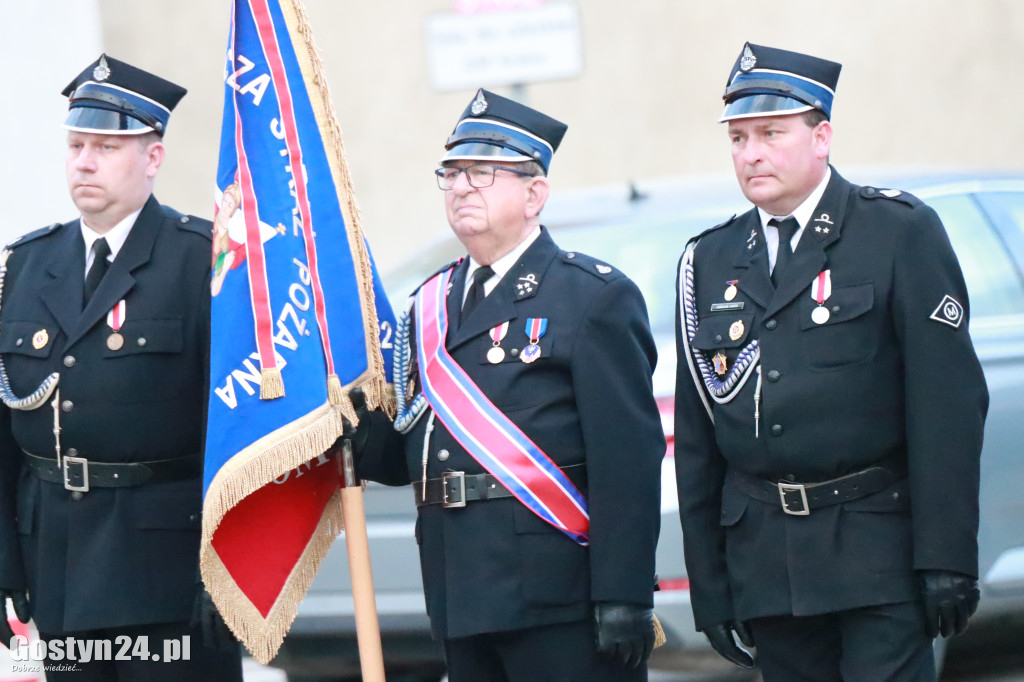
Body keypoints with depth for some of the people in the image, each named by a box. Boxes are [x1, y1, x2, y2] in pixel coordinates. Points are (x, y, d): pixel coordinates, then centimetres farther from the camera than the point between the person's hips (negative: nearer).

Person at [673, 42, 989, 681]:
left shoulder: (900, 232, -2)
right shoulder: (709, 261, 11)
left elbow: (949, 405, -7)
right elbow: (695, 439, 13)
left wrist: (947, 559, -13)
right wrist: (710, 586, 10)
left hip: (878, 550, -4)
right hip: (765, 566, 4)